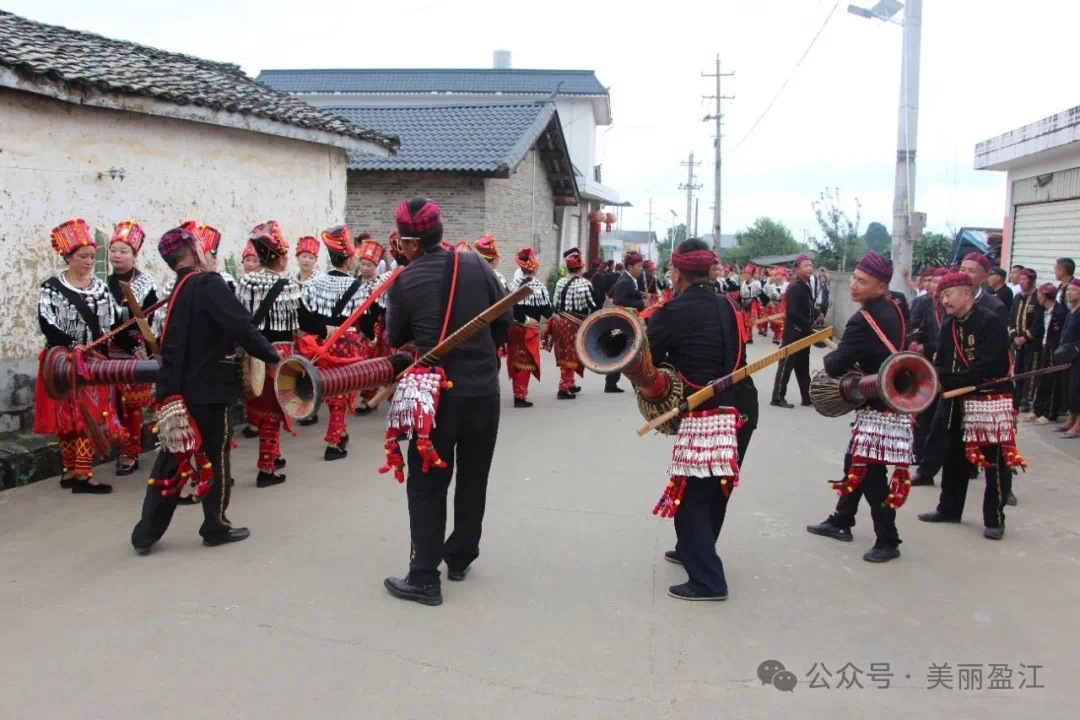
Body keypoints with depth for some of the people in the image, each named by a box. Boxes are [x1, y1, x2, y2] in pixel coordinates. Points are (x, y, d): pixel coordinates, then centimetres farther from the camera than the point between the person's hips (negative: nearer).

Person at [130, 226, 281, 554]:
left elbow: (175, 343, 15)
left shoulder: (178, 291, 13)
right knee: (216, 456, 6)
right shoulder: (209, 284, -14)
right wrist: (273, 356, -16)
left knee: (171, 458, 13)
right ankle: (216, 527, 17)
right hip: (209, 389, -8)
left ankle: (146, 533, 16)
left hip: (179, 388, 8)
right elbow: (242, 327, -23)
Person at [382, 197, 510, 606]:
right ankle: (460, 558, 29)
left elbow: (397, 340, 2)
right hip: (483, 390, 4)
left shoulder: (405, 281, -8)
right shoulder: (476, 266, 0)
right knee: (473, 479, 17)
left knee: (427, 485, 5)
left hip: (436, 393, -3)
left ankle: (425, 578, 5)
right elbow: (504, 320, 5)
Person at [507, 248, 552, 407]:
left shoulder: (513, 284, 3)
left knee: (516, 361, 17)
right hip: (529, 330, -6)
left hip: (513, 328, 6)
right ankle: (520, 396, 1)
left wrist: (522, 318, 3)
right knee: (526, 362, 1)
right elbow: (546, 310, -10)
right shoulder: (538, 286, -13)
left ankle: (517, 392, 29)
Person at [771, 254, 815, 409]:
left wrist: (810, 328, 4)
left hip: (804, 333, 9)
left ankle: (807, 397, 20)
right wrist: (809, 327, -20)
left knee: (803, 366, 14)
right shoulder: (794, 288, -16)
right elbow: (792, 312, -25)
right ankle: (778, 398, 1)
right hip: (793, 333, -9)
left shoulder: (806, 286, 13)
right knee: (786, 365, -4)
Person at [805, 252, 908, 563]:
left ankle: (888, 541, 6)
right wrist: (857, 363, 12)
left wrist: (829, 359, 1)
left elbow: (836, 366, -22)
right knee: (856, 462, 19)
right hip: (892, 397, 10)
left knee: (871, 473, -4)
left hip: (882, 407, -10)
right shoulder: (893, 308, 6)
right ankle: (841, 522, 31)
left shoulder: (863, 320, -22)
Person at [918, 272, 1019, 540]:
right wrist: (937, 378, -14)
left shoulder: (991, 321, -13)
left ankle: (995, 519, 11)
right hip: (956, 401, 7)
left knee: (995, 462, 1)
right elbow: (941, 364, 9)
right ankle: (949, 509, 29)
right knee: (954, 458, 16)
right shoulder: (948, 326, 9)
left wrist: (948, 381, -19)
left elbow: (987, 367, -21)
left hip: (990, 400, -7)